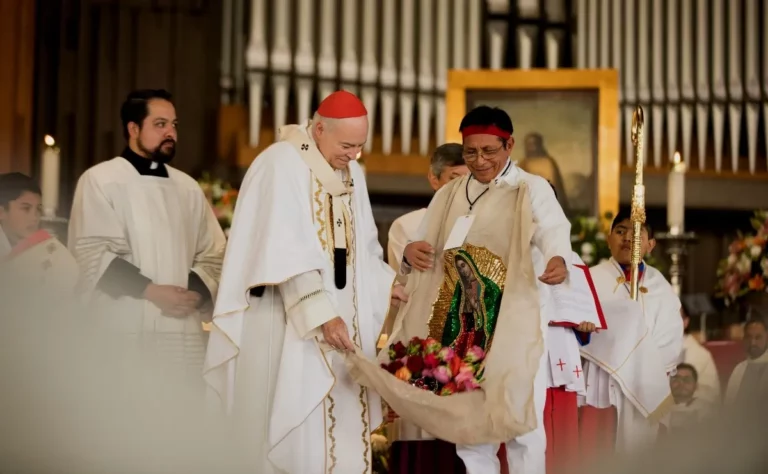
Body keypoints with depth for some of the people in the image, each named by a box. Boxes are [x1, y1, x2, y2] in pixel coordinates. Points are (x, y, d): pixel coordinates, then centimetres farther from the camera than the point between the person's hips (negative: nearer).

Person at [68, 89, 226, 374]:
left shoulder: (187, 187, 16)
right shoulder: (100, 180, 2)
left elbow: (214, 254, 14)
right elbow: (92, 254, -7)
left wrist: (195, 293, -6)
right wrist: (152, 291, -14)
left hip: (184, 332, 4)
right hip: (125, 332, -4)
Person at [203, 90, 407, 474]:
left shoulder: (352, 172, 12)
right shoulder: (282, 164, -13)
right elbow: (284, 251, -20)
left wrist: (386, 284, 3)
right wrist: (321, 314, -25)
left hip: (344, 319, 7)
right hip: (290, 323, -7)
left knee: (342, 428, 6)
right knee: (295, 430, -7)